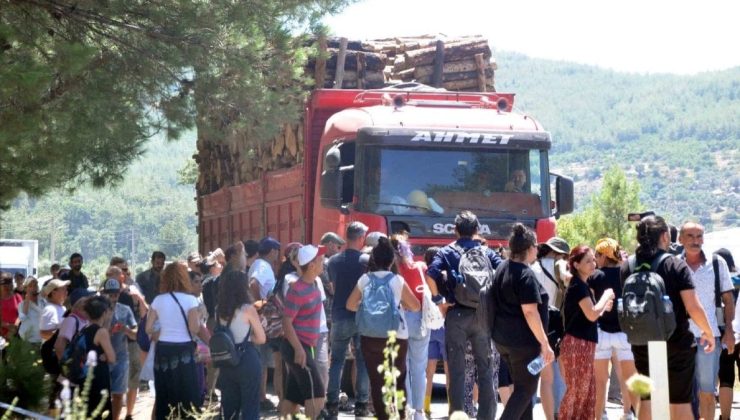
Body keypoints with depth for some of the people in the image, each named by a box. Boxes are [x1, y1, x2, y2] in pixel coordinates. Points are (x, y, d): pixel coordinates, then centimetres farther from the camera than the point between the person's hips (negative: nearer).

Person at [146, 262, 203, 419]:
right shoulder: (189, 299, -9)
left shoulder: (158, 300, 3)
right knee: (187, 395, 3)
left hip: (163, 350, 4)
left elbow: (148, 329, 4)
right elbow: (194, 329, -13)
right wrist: (198, 320, 6)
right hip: (184, 351, -4)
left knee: (163, 396, 11)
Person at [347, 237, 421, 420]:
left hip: (370, 336, 1)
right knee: (398, 379, 12)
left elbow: (350, 305, 9)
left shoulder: (365, 280, 1)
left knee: (376, 380, 5)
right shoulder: (397, 281, -5)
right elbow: (416, 306, 3)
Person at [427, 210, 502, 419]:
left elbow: (431, 275, -13)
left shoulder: (447, 252, 3)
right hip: (482, 314, 2)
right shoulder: (486, 252, 8)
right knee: (485, 368, 9)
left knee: (457, 370, 2)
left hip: (456, 315, -1)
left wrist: (439, 300, -3)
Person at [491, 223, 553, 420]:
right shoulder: (526, 274, -18)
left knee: (521, 386, 18)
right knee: (526, 388, -2)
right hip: (523, 340, -9)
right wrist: (544, 343, -21)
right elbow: (529, 312, -23)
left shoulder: (502, 268, 10)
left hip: (503, 338, 9)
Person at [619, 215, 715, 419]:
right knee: (680, 400, 6)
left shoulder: (627, 268, 0)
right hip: (677, 342, -3)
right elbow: (693, 307, -16)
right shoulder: (676, 266, -12)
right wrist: (708, 332, 1)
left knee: (647, 399, 12)